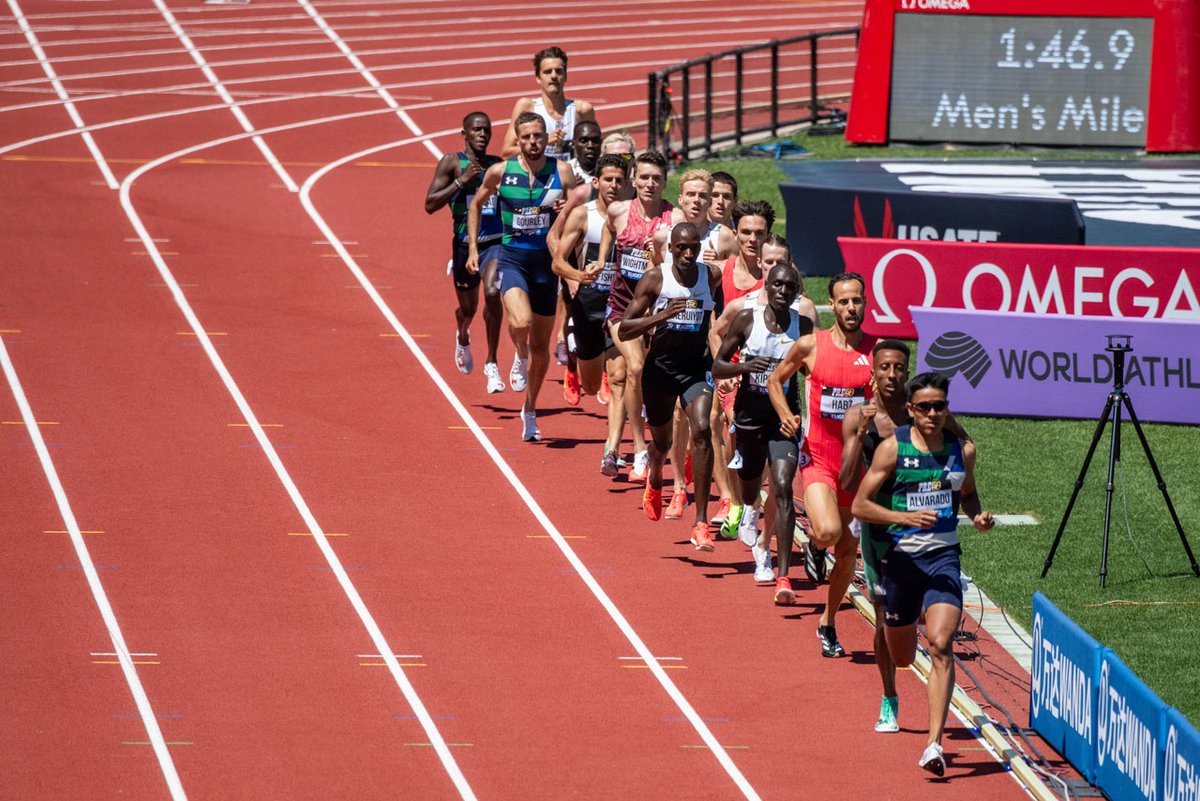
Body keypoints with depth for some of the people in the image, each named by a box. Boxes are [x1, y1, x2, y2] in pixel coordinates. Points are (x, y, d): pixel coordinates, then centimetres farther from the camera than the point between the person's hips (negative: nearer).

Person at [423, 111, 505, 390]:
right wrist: (461, 181, -18)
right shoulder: (452, 163, -2)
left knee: (492, 293, -25)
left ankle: (492, 363, -16)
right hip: (465, 243, 0)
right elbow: (430, 204, -10)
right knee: (468, 308, 13)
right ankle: (462, 337, 53)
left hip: (496, 241, 0)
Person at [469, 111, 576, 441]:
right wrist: (473, 248, 9)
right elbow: (477, 204, 13)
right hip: (512, 256, -2)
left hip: (547, 261, 2)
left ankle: (530, 410, 31)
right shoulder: (500, 172, -4)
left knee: (541, 344, 12)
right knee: (521, 322, -29)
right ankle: (520, 357, 6)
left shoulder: (562, 173, -5)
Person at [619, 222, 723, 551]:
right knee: (661, 440, 17)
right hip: (661, 366, 0)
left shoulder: (713, 276, -6)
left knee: (702, 430, -22)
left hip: (697, 367, 0)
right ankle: (654, 479, 58)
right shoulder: (655, 277, -12)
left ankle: (701, 523, -22)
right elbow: (623, 330, -13)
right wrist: (662, 316, -28)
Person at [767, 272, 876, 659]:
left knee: (848, 550, 9)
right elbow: (775, 380, 12)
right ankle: (813, 543, 13)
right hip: (818, 457, -2)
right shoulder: (810, 346, -4)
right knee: (829, 531, -26)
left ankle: (828, 624, 29)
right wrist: (785, 415, -6)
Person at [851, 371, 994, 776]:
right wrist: (905, 518, -21)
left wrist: (978, 516, -1)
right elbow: (860, 505, -6)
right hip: (901, 556, 0)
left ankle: (934, 743, -24)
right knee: (901, 658, 13)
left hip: (943, 556, 0)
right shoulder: (892, 448, -6)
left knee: (940, 645, -20)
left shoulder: (962, 450, 3)